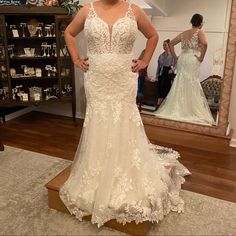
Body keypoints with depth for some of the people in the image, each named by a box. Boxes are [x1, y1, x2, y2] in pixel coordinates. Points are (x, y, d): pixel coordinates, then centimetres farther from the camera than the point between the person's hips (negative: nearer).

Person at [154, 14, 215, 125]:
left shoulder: (184, 33, 16)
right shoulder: (199, 32, -1)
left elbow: (171, 43, 17)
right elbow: (204, 43, -21)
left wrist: (175, 57, 15)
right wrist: (201, 58, -12)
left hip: (182, 59, 6)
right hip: (193, 60, -5)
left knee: (180, 84, 9)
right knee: (192, 86, -3)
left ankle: (177, 109, 11)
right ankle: (190, 111, -1)